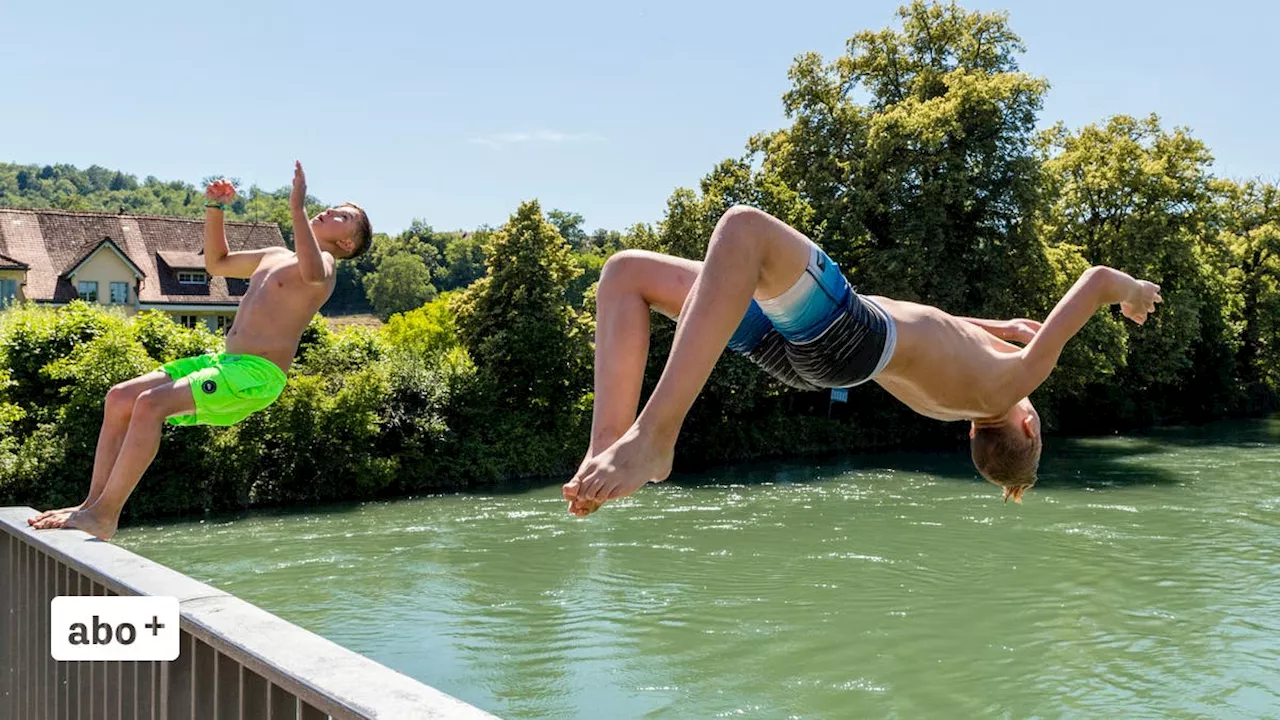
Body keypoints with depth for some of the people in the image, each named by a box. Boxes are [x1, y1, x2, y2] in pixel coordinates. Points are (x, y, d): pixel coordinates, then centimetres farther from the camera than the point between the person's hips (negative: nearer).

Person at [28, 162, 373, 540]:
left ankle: (103, 516, -18)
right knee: (120, 397, 4)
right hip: (226, 360, 9)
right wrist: (215, 208, 23)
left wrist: (297, 208, -32)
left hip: (257, 373, -9)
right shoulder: (275, 256, 24)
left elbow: (313, 274, -32)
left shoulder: (324, 262, -5)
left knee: (151, 404, -25)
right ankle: (92, 504, 8)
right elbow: (216, 262, 36)